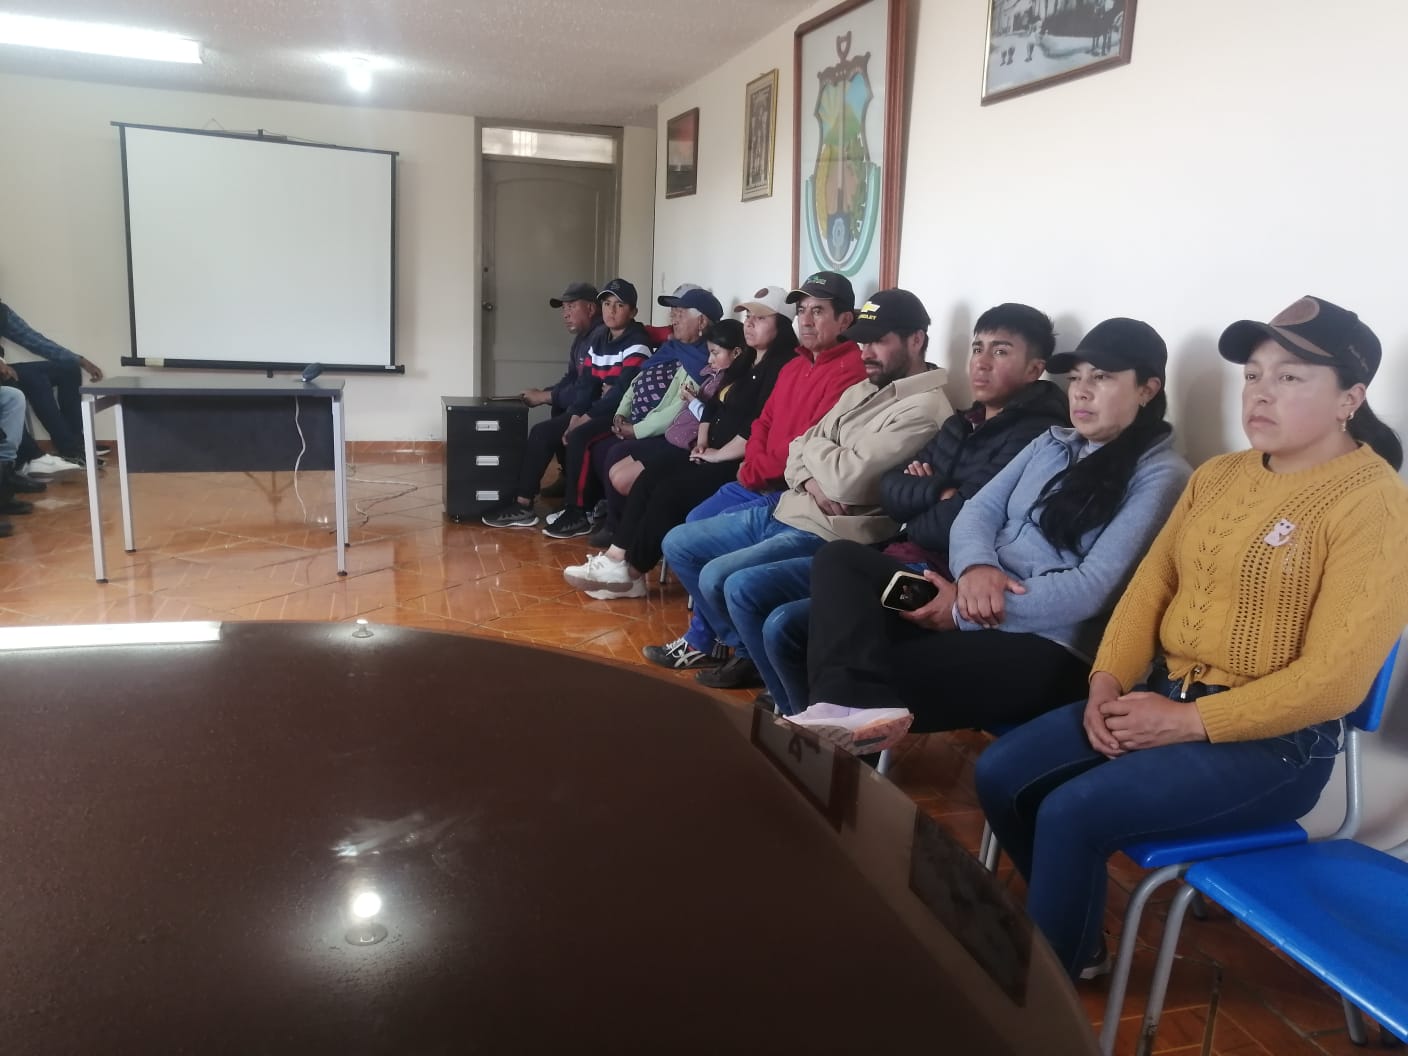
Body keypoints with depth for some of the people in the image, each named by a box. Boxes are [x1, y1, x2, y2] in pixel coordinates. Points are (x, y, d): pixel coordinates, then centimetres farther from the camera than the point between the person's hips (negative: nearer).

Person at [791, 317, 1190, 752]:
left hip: (1045, 646, -7)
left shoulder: (1160, 475, -4)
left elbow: (1091, 589, -15)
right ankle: (859, 704, -37)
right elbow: (979, 510, 8)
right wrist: (975, 567, -18)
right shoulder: (1053, 442, 17)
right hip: (974, 601, 8)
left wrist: (963, 613, -17)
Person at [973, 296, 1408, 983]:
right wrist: (1108, 681, -6)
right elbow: (1151, 583, 9)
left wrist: (1192, 721, -19)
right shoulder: (1218, 475, 11)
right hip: (1162, 699, 7)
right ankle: (1075, 942, 16)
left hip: (1272, 742, -7)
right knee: (1002, 776, -5)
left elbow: (1333, 677, -19)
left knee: (1072, 814, -24)